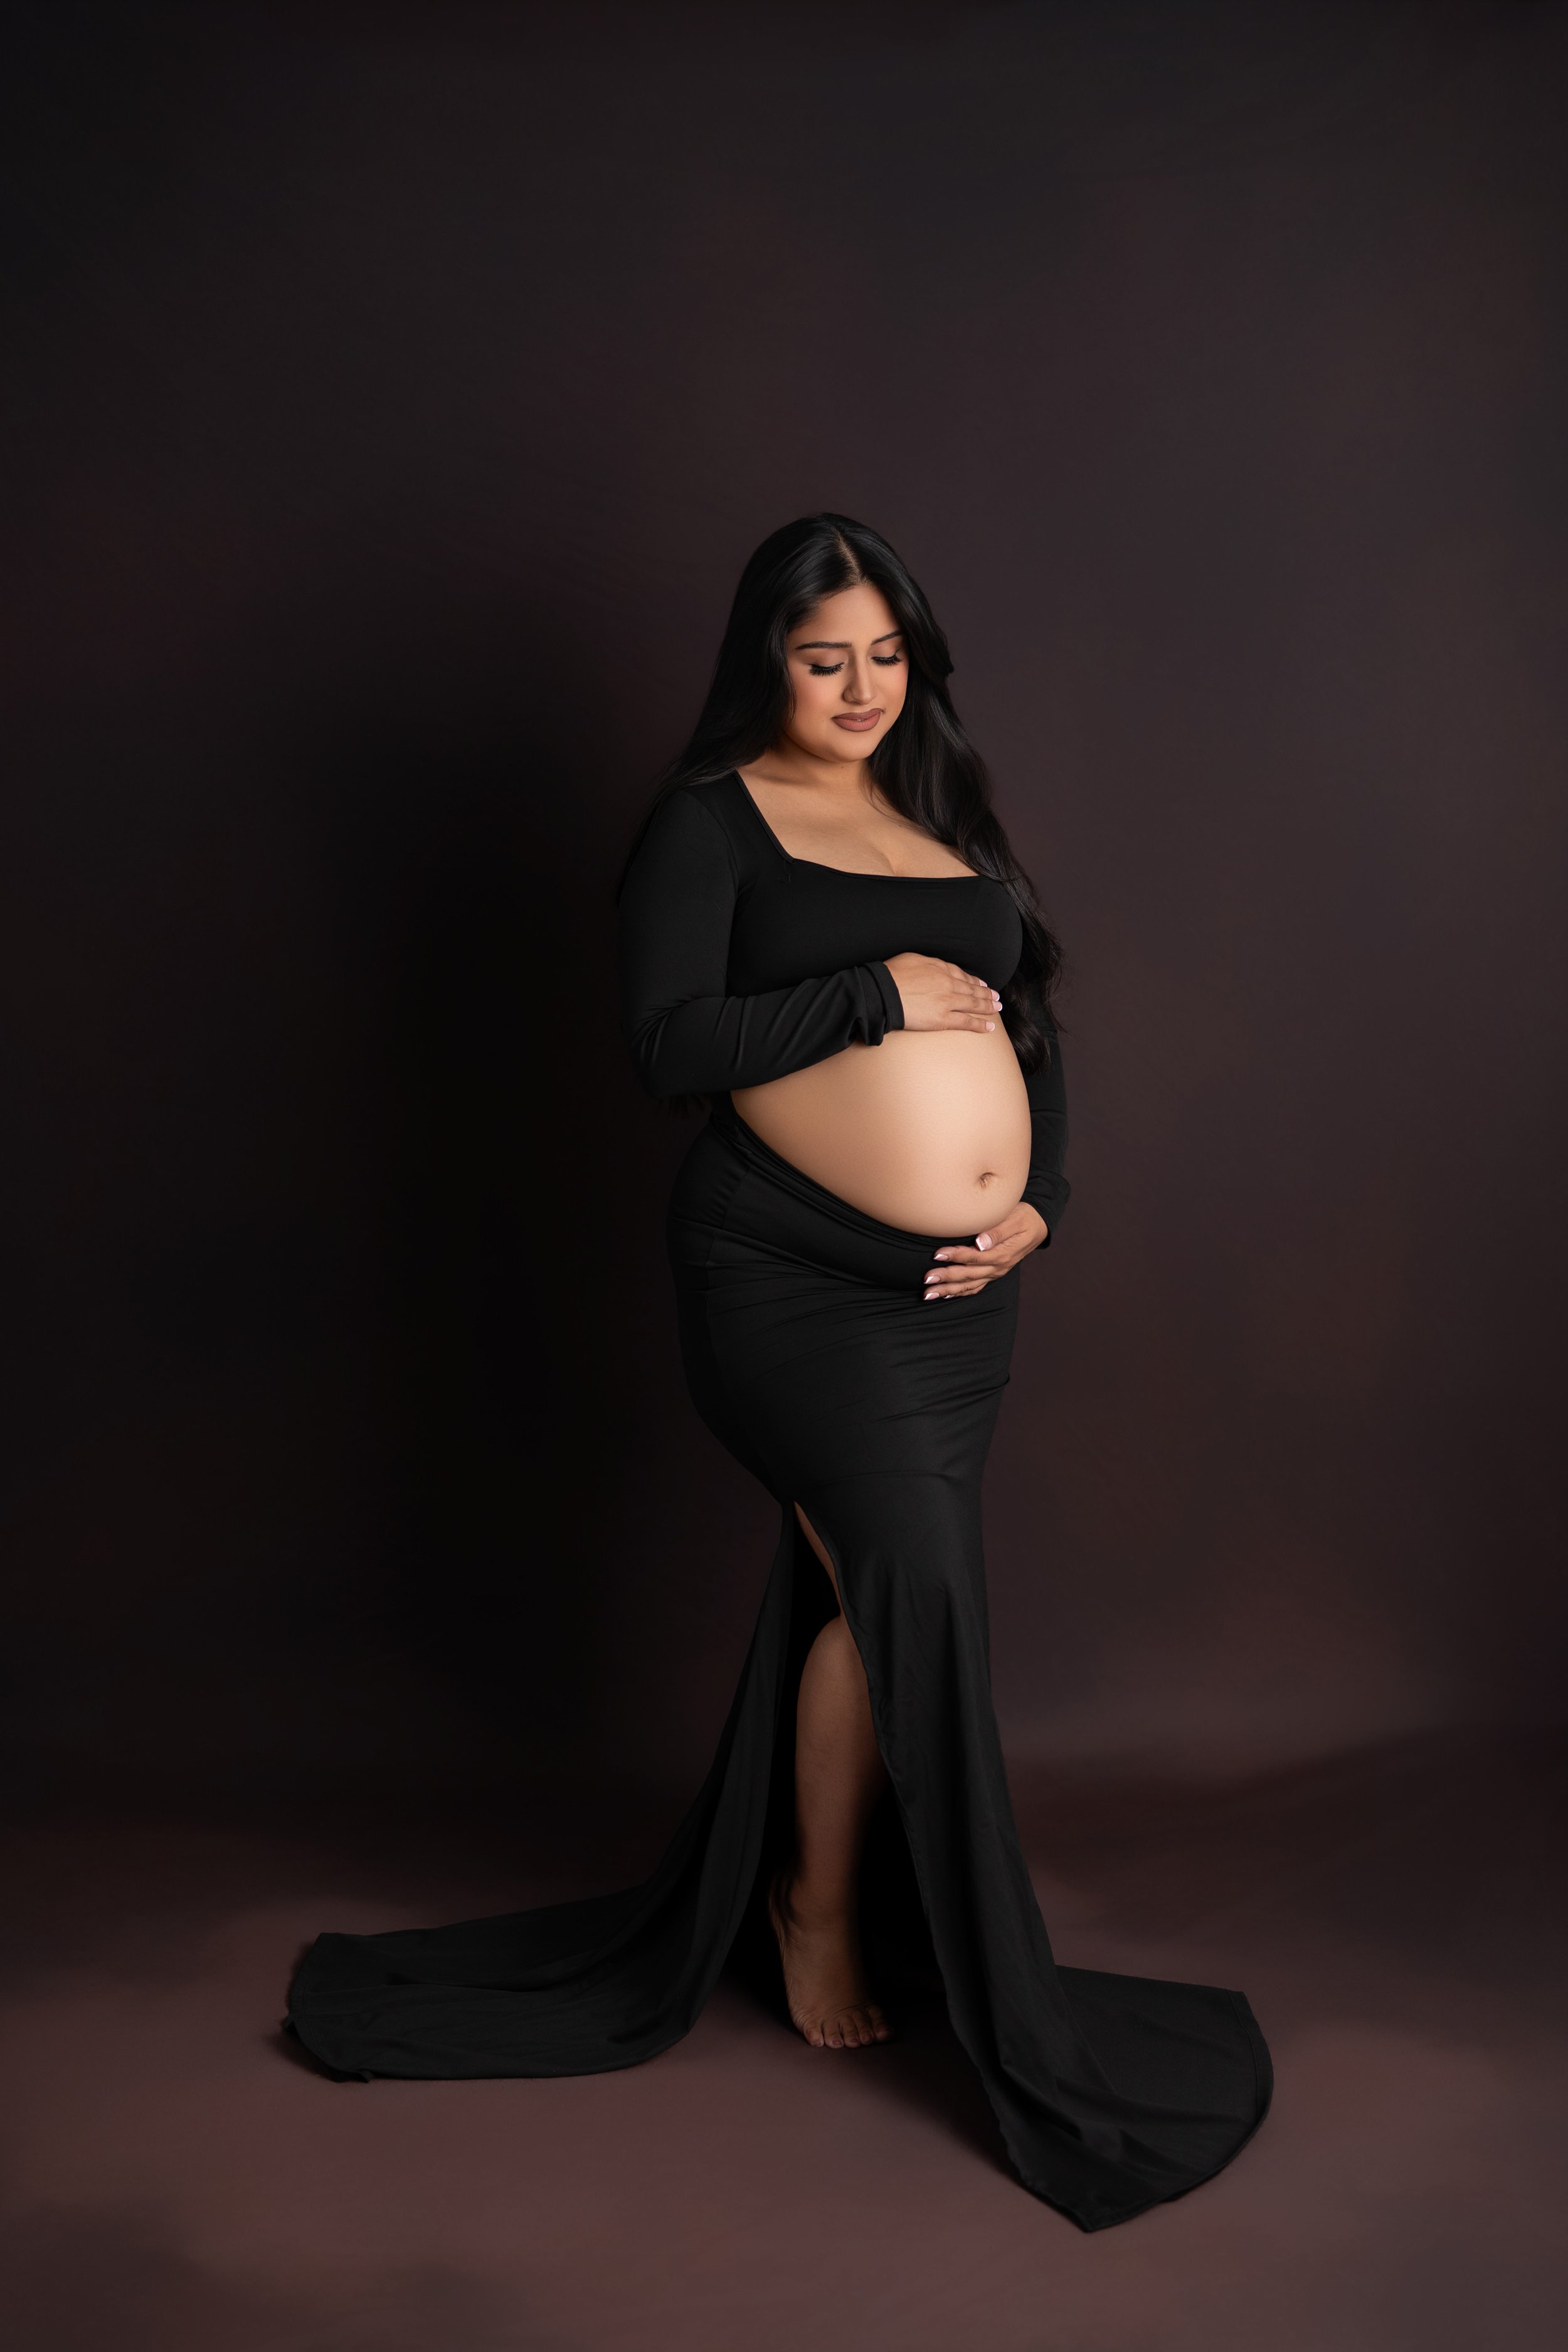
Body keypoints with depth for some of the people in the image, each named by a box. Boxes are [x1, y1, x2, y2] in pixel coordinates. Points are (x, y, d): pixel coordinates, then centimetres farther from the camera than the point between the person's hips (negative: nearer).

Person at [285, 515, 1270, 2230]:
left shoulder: (948, 818, 17)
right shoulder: (710, 818, -1)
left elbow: (1031, 1028, 17)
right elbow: (667, 1039, -13)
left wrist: (1039, 1202, 2)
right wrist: (882, 996, -15)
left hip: (963, 1287, 6)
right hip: (791, 1272, -6)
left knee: (859, 1594, 12)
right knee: (915, 1575, -15)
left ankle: (798, 1880, 32)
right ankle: (825, 1908, 9)